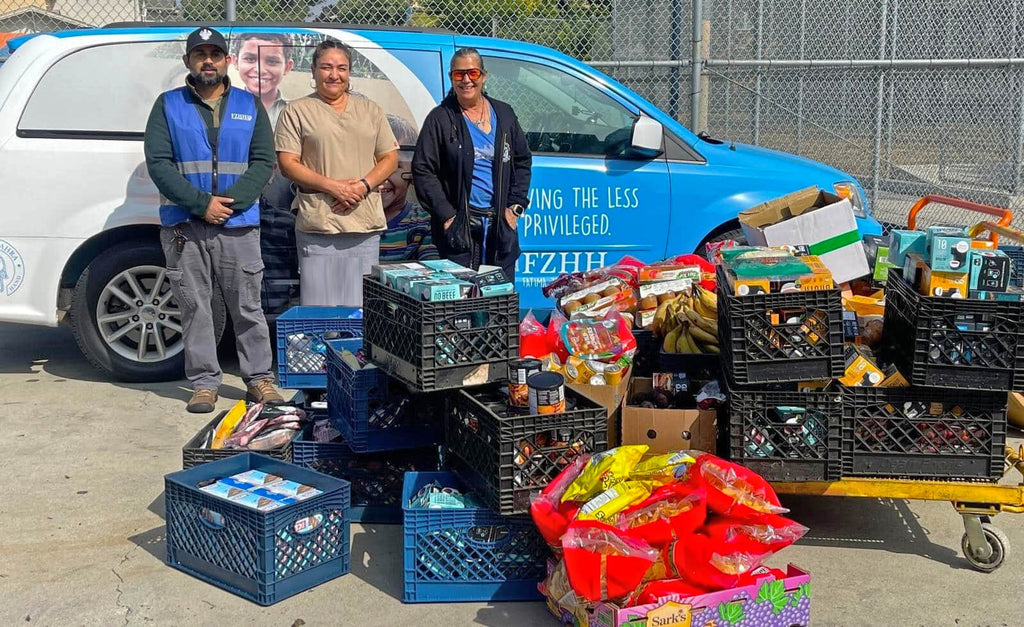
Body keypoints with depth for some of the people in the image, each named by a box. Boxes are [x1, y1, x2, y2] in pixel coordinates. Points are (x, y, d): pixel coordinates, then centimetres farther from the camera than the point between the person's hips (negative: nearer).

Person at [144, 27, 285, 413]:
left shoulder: (249, 106, 11)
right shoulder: (168, 105, 7)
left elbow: (263, 161, 4)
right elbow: (158, 163, -1)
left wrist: (231, 202, -11)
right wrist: (200, 203, -13)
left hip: (238, 225, 0)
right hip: (184, 226, 0)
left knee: (248, 306, 3)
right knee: (195, 307, 3)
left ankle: (259, 379, 13)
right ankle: (204, 383, 11)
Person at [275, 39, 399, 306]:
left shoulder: (370, 109, 15)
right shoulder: (297, 111, 5)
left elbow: (390, 157, 12)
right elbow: (287, 163, -2)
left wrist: (364, 185, -7)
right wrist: (332, 186, -13)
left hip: (366, 225, 3)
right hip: (318, 224, -3)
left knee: (363, 306, 7)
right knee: (318, 309, -3)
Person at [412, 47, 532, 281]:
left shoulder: (504, 114, 12)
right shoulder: (440, 119, 0)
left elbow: (522, 161, 19)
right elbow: (422, 170, -3)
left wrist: (516, 206, 7)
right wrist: (447, 216, -10)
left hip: (502, 225, 4)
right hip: (459, 227, -4)